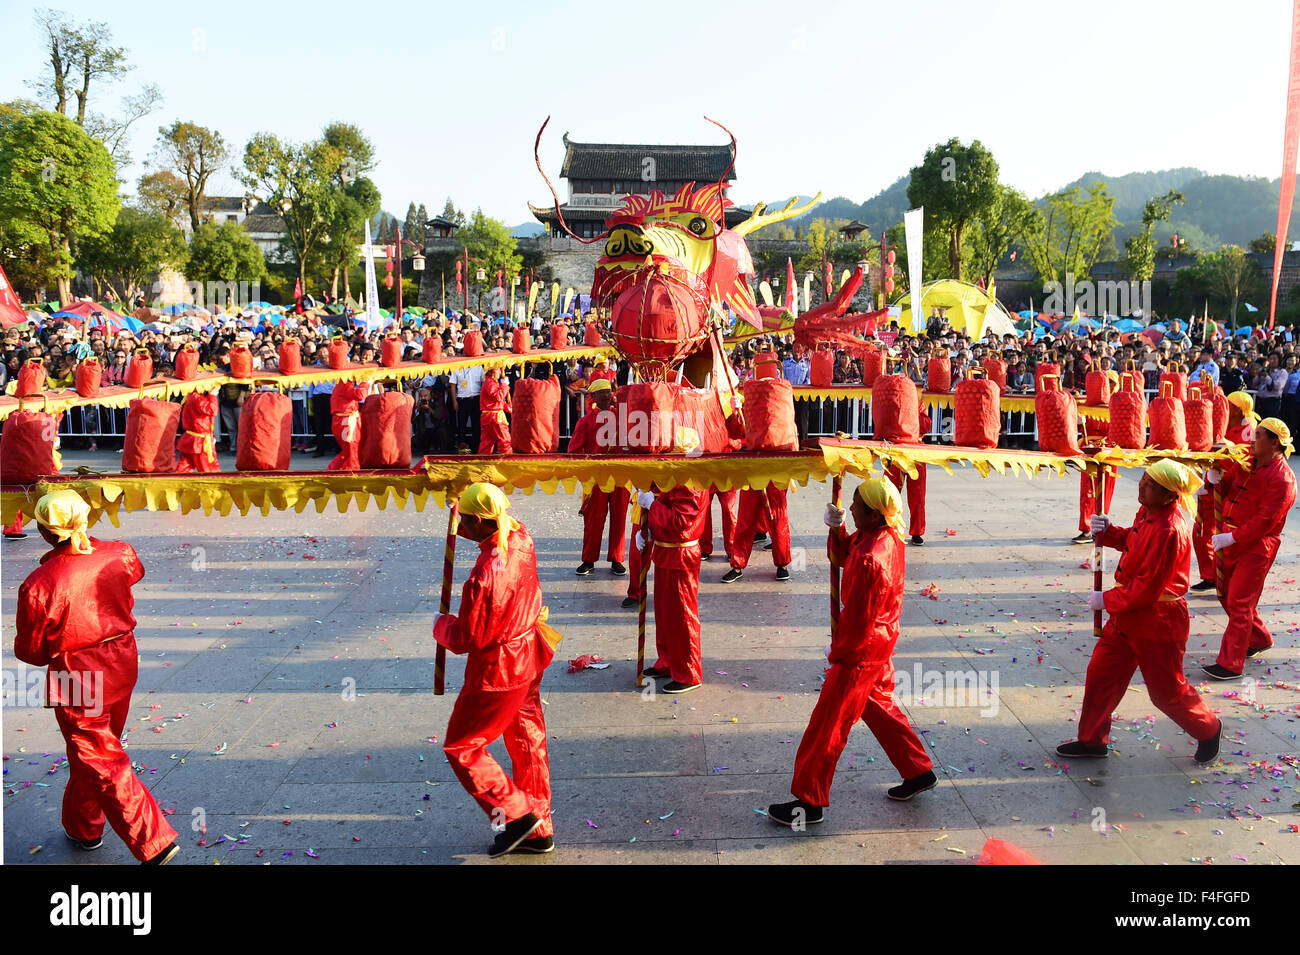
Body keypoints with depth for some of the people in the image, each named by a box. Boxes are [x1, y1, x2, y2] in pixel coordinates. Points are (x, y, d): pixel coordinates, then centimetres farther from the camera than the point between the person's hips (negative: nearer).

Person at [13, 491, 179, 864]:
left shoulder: (38, 586, -26)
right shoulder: (119, 554, -14)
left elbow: (30, 651, -13)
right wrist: (86, 541, 26)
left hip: (77, 682, -6)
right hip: (122, 666, 6)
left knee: (101, 762, 7)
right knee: (94, 751, 26)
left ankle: (154, 842, 8)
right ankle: (83, 826, 47)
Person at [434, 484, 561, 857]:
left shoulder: (485, 575, -31)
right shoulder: (521, 539, -8)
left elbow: (465, 638, -21)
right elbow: (505, 525, 20)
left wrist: (440, 623, -1)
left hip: (496, 672, -9)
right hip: (529, 661, 9)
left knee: (461, 747, 9)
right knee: (528, 742, 19)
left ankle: (516, 816, 11)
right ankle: (538, 830, 31)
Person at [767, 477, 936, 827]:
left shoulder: (870, 561, -33)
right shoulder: (890, 536, -4)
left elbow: (858, 621, -25)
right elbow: (842, 556, 10)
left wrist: (837, 652, -9)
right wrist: (836, 529, -10)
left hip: (860, 652, -10)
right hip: (881, 642, 10)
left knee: (828, 723, 2)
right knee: (878, 706, 27)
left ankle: (810, 802, 13)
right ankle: (919, 772, 41)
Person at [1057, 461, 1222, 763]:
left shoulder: (1168, 531, -29)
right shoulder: (1148, 512, 0)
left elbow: (1146, 588, -27)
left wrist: (1107, 600, -16)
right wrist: (1108, 531, -1)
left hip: (1156, 623, -9)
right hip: (1128, 614, 9)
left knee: (1167, 691, 10)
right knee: (1101, 674, 13)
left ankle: (1208, 729, 39)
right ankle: (1092, 740, 26)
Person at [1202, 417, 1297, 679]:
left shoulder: (1282, 479, -17)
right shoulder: (1246, 462, 6)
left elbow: (1265, 520, -21)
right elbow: (1226, 487, 12)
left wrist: (1232, 537, -25)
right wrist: (1216, 478, -11)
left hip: (1256, 548, -8)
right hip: (1231, 541, 8)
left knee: (1239, 603, -6)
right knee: (1226, 595, 17)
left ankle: (1231, 664, 1)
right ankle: (1259, 638, 39)